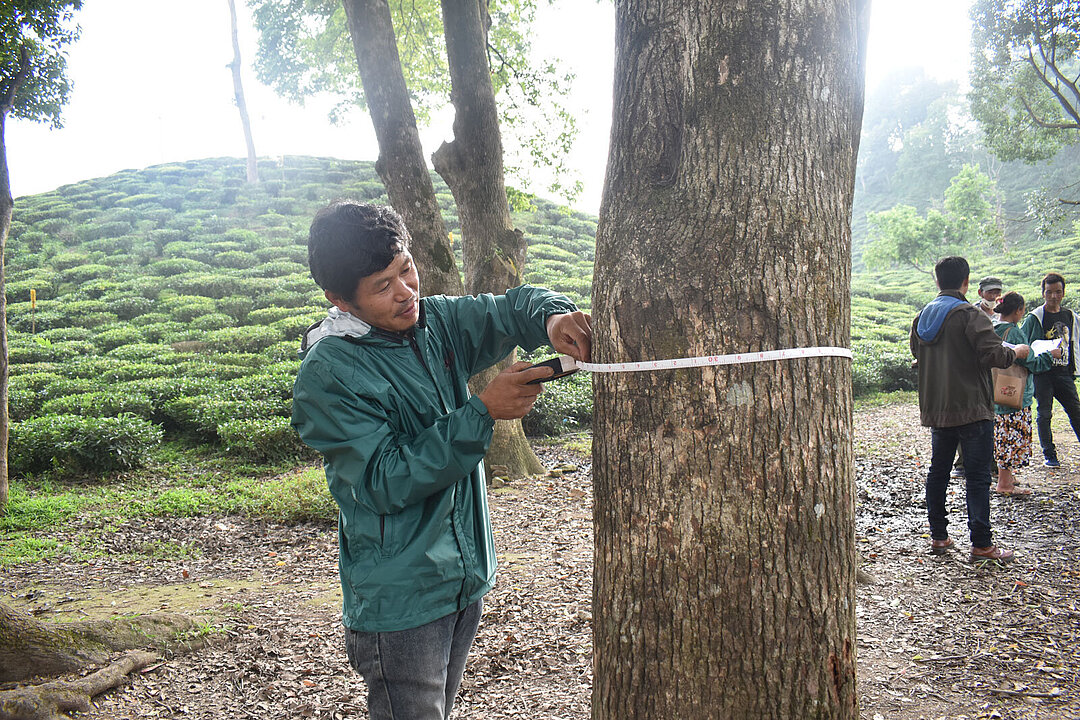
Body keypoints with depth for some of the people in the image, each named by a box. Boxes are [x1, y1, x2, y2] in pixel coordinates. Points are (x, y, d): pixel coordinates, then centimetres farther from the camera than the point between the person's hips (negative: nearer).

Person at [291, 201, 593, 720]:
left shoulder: (436, 321, 0)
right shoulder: (326, 375, -19)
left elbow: (514, 308, 9)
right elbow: (385, 483, -23)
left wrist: (551, 317, -16)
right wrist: (482, 413, -27)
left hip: (467, 579, 7)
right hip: (400, 601, -7)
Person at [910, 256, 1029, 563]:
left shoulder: (922, 316, 8)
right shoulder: (969, 314, -14)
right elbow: (993, 354, -20)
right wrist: (1017, 352, -1)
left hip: (935, 409, 7)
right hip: (971, 409, -7)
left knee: (938, 472, 14)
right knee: (977, 477, -1)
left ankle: (938, 536, 20)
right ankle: (981, 544, 1)